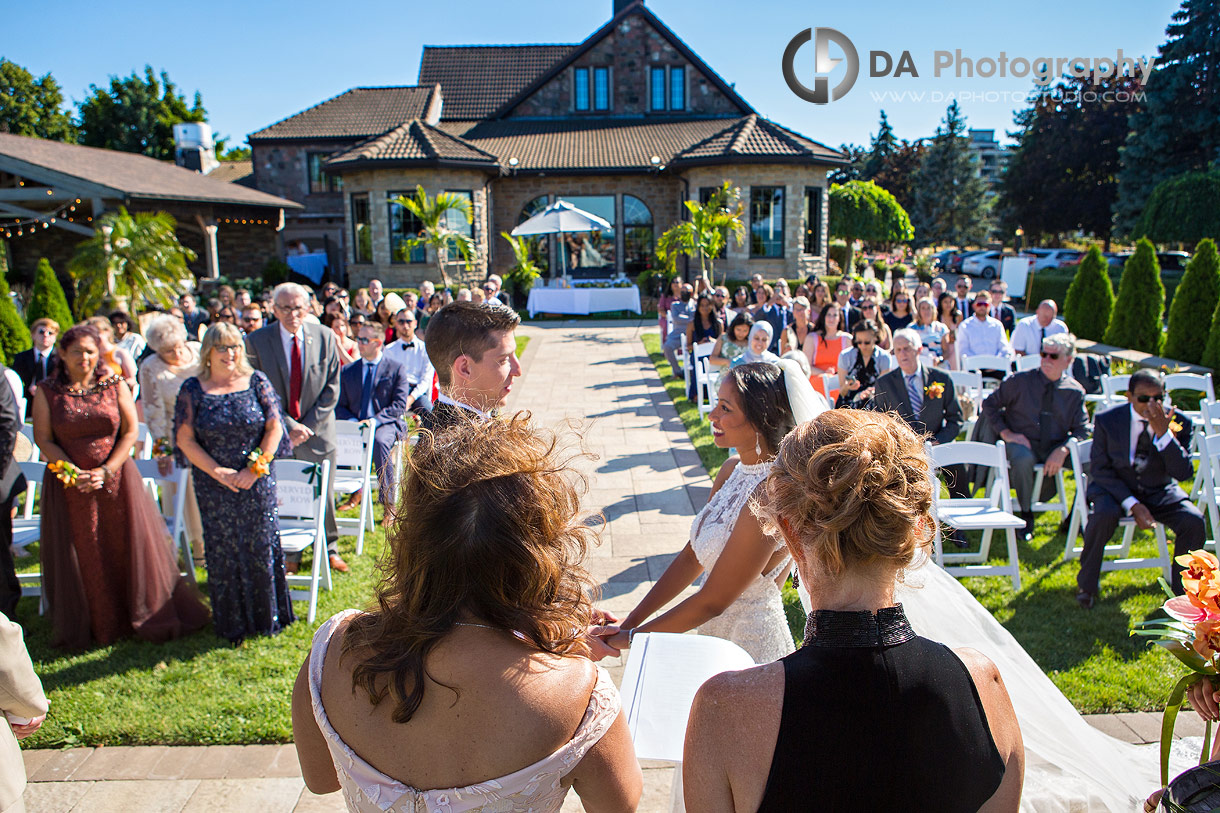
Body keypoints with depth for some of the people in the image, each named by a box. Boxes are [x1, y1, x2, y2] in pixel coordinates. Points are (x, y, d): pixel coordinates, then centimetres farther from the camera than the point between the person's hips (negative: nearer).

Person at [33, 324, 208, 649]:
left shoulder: (115, 385, 0)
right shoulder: (47, 391, -1)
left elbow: (130, 431, -1)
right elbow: (43, 440, -3)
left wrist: (106, 471, -11)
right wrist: (74, 473, -14)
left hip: (116, 479, 0)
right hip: (71, 485, 0)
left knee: (131, 548, 5)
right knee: (81, 557, 8)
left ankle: (150, 619, 20)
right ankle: (89, 627, 25)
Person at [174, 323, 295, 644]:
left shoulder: (256, 382, 1)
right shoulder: (193, 389, 0)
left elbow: (274, 428, -1)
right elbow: (185, 439, -3)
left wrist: (255, 467, -10)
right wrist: (218, 472, -11)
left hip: (258, 483, 0)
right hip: (214, 486, 0)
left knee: (261, 546, 5)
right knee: (223, 553, 6)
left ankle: (268, 617, 22)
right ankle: (233, 625, 21)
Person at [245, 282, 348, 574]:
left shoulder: (325, 337, -1)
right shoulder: (257, 341, -5)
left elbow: (332, 389, -1)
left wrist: (308, 426, -10)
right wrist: (289, 426, -13)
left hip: (318, 430, 1)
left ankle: (330, 549, 28)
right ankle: (289, 554, 23)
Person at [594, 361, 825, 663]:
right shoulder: (732, 469, -1)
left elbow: (712, 601, -22)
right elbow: (691, 558, 3)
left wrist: (630, 638, -15)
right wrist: (629, 622, -1)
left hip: (750, 645, -7)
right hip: (715, 632, 7)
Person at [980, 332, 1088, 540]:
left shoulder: (1075, 391, 4)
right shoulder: (1019, 381, -2)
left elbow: (1082, 429, 1)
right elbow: (989, 404, 3)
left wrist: (1063, 449, -20)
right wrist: (1006, 433, -11)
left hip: (1055, 447, 3)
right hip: (1022, 443, -3)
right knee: (1023, 458, -38)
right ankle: (1026, 514, -14)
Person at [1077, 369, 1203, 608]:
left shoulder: (1180, 423, -8)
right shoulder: (1107, 420, -10)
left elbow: (1184, 473, -16)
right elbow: (1099, 469, -9)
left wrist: (1163, 433, -29)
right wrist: (1132, 504, -20)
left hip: (1159, 491, 2)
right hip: (1115, 488, -2)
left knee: (1193, 521, -25)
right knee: (1104, 515, -33)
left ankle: (1182, 588, 0)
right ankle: (1086, 585, -12)